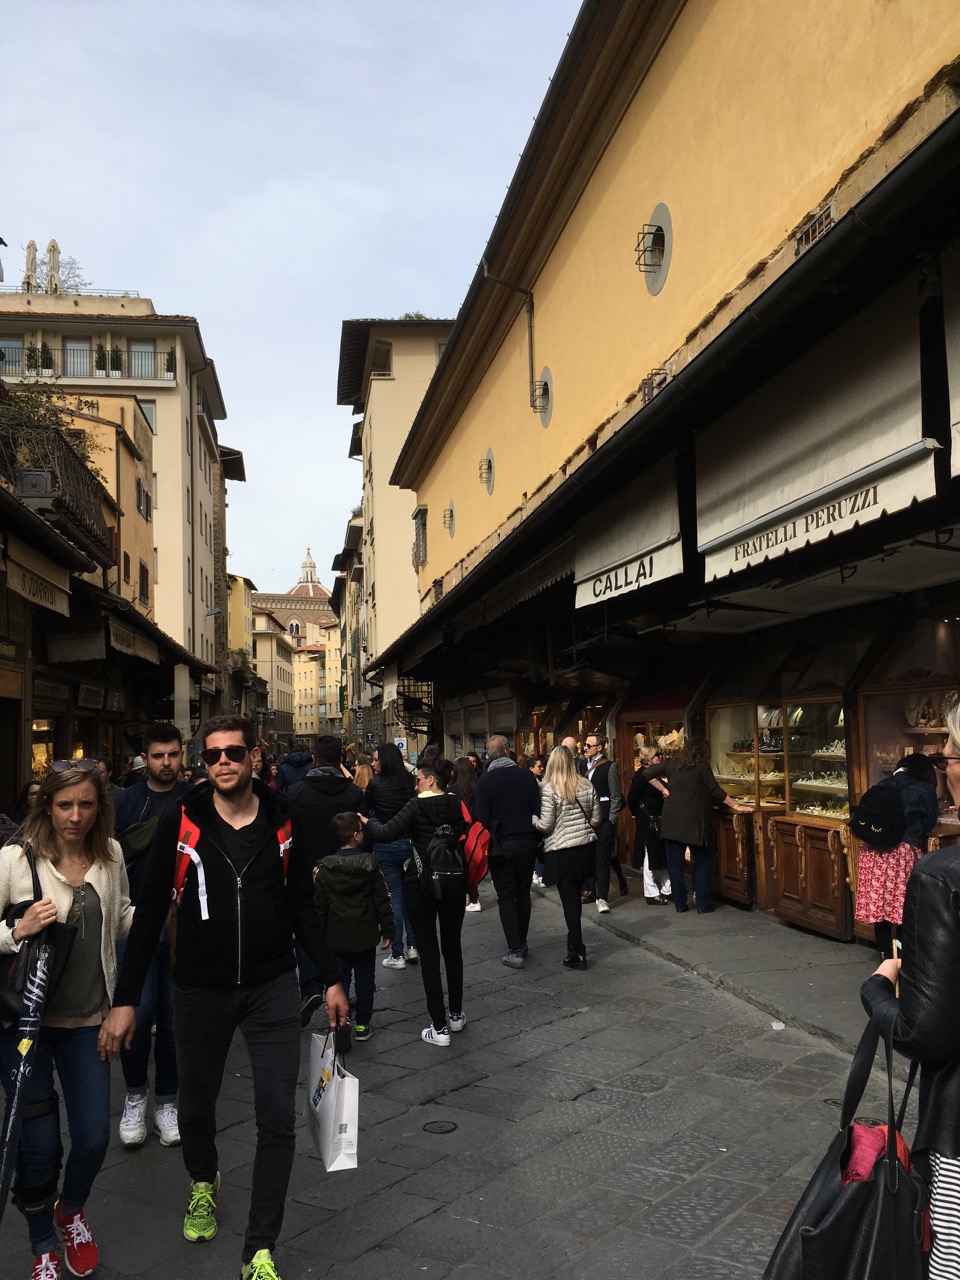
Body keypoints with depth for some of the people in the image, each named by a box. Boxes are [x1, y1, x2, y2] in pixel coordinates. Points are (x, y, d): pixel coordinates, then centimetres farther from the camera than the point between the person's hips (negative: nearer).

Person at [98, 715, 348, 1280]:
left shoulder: (283, 821, -3)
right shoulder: (181, 823, -8)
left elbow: (303, 908, 7)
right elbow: (151, 914, -5)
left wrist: (332, 978, 6)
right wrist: (126, 999, -7)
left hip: (273, 988, 0)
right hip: (201, 990, 0)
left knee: (278, 1118, -2)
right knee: (196, 1104, 17)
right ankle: (205, 1183, 50)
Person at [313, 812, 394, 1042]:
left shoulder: (325, 867, -7)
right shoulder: (370, 864, -10)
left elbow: (320, 905, -2)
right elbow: (382, 900, -7)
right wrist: (387, 930, 2)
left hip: (336, 936, 1)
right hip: (365, 935, -1)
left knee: (340, 979, 12)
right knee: (365, 980, 11)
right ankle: (362, 1025, 18)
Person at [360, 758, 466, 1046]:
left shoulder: (417, 805, -12)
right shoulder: (457, 805, 1)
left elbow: (386, 834, -19)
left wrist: (368, 821, -3)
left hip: (420, 884, -4)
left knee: (428, 952, 1)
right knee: (452, 947, 17)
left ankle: (439, 1027, 2)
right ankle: (456, 1015, 26)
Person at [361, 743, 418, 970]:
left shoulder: (376, 784, -10)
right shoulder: (410, 782, 0)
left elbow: (363, 813, 0)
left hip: (386, 846, -3)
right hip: (410, 843, 3)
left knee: (395, 896, 2)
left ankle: (397, 954, 7)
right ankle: (412, 946, 15)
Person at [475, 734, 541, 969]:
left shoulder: (485, 781, -9)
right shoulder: (526, 775, -4)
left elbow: (482, 818, -10)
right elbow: (538, 810, -3)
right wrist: (536, 836, 8)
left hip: (501, 845, -3)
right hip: (527, 842, 3)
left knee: (506, 897, 4)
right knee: (523, 893, 16)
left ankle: (515, 951, 0)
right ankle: (521, 944, 24)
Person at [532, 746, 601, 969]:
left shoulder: (549, 789, -12)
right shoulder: (587, 786, 2)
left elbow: (546, 825, -12)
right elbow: (597, 819, 5)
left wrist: (531, 820, 6)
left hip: (561, 850, -5)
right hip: (586, 847, 5)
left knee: (569, 900, 0)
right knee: (575, 897, 19)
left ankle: (577, 952, 2)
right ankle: (574, 941, 30)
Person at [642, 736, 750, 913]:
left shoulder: (671, 765, 6)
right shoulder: (702, 766, -4)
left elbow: (647, 773, 7)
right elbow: (715, 791, -4)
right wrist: (736, 806, 3)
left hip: (672, 822, 3)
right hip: (694, 822, -3)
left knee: (675, 864, 8)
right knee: (702, 863, 9)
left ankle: (680, 904, 12)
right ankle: (702, 905, 6)